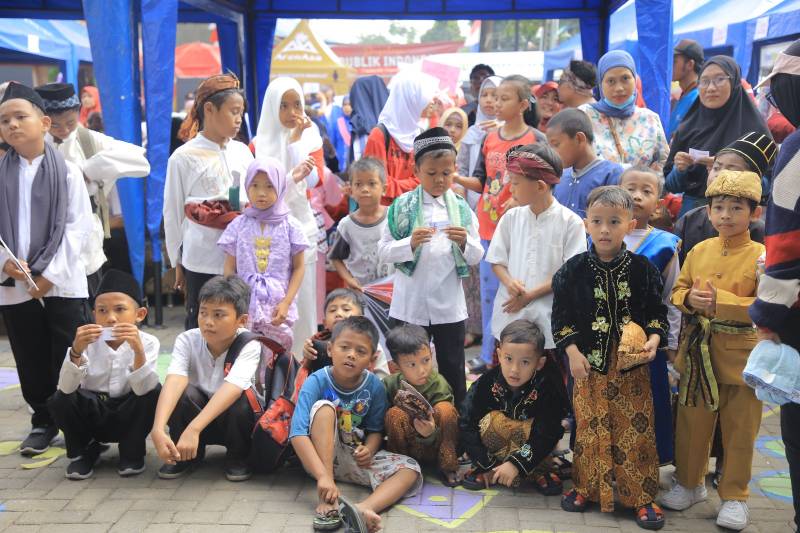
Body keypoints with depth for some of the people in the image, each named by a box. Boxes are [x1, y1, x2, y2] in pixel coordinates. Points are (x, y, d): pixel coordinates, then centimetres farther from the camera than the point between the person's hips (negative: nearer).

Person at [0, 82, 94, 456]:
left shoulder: (67, 171, 0)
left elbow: (77, 226, -4)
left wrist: (51, 274, -10)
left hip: (63, 282, -2)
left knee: (70, 359, -1)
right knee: (31, 361, 10)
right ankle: (43, 422, 24)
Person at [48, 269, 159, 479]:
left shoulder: (147, 342, -16)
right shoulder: (87, 343, -13)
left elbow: (143, 389, -30)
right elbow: (66, 388, -25)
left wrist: (138, 351, -45)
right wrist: (76, 352, -41)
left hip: (128, 417, -1)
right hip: (93, 416, 1)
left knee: (154, 392, -28)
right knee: (59, 400, -24)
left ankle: (132, 452, -4)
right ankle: (84, 451, 3)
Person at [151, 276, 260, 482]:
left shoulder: (249, 345, -25)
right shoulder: (187, 340, -19)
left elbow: (232, 388, -42)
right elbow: (174, 380, -36)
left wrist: (193, 429, -54)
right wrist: (157, 429, -53)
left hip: (234, 418, -2)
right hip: (197, 413, 2)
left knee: (242, 400, -35)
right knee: (184, 392, -30)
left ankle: (238, 456, -5)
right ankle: (188, 454, -4)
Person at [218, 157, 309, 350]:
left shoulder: (290, 226, 0)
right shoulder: (238, 225, 4)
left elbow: (299, 267, 2)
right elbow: (229, 269, 7)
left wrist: (286, 302, -7)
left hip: (278, 306, -1)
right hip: (244, 305, 1)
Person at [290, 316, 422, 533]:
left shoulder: (375, 386, -9)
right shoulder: (317, 382, -19)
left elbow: (376, 430, 3)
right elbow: (298, 434, -29)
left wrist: (369, 450, -21)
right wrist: (323, 476, -39)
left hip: (357, 458, 4)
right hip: (320, 456, -3)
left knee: (410, 469, -15)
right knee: (324, 407, -29)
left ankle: (363, 508, -42)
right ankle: (327, 500, -32)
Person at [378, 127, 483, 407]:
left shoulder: (461, 209, 3)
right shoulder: (402, 206, -3)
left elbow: (476, 257, 5)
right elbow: (383, 251, -5)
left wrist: (465, 243, -16)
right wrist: (410, 244, -22)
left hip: (449, 304, 2)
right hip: (410, 303, -1)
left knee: (453, 369, 11)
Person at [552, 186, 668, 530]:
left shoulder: (643, 269, -2)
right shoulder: (574, 270, -3)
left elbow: (657, 313, 5)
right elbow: (561, 316, 1)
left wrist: (653, 340, -12)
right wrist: (572, 352, -7)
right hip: (589, 362, 0)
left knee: (636, 429, 4)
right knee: (590, 427, 9)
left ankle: (641, 496, 16)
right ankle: (586, 487, 25)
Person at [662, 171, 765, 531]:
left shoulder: (761, 256, -9)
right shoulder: (698, 251, 5)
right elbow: (677, 292, 10)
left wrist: (720, 302, -24)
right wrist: (689, 298, -13)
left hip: (740, 355, -4)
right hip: (697, 352, 4)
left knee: (739, 430, 8)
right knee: (692, 424, 14)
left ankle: (734, 496, 23)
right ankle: (690, 483, 32)